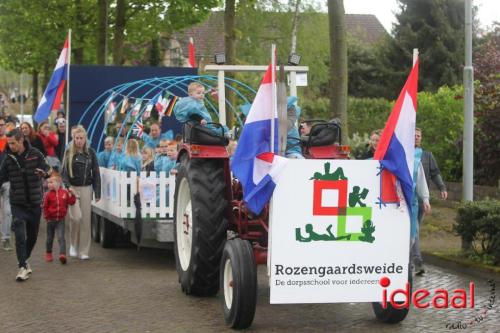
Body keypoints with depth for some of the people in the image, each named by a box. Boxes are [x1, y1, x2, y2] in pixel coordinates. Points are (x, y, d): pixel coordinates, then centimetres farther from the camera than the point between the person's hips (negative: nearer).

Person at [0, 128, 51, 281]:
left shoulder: (35, 154, -4)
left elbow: (48, 169, -5)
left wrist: (44, 172, -27)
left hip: (35, 202, 1)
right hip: (17, 204, -1)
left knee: (32, 235, 13)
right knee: (20, 235, -13)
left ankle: (24, 260, 34)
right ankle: (23, 267, -8)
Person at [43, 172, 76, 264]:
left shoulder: (64, 193, -3)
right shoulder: (48, 195, -5)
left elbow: (71, 202, 1)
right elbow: (45, 207, 1)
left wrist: (72, 195, -13)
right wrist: (46, 216, -2)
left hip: (60, 219, -1)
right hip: (51, 220, 1)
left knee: (61, 237, -13)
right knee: (50, 238, 14)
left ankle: (62, 254, -21)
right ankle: (48, 253, 32)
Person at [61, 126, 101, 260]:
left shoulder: (90, 153, 4)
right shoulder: (69, 152, 1)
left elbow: (96, 173, 6)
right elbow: (64, 172, -1)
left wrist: (97, 192, 2)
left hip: (86, 189, 1)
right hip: (72, 188, -1)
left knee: (85, 220, 0)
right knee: (74, 219, -2)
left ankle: (84, 251, 6)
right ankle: (73, 245, 19)